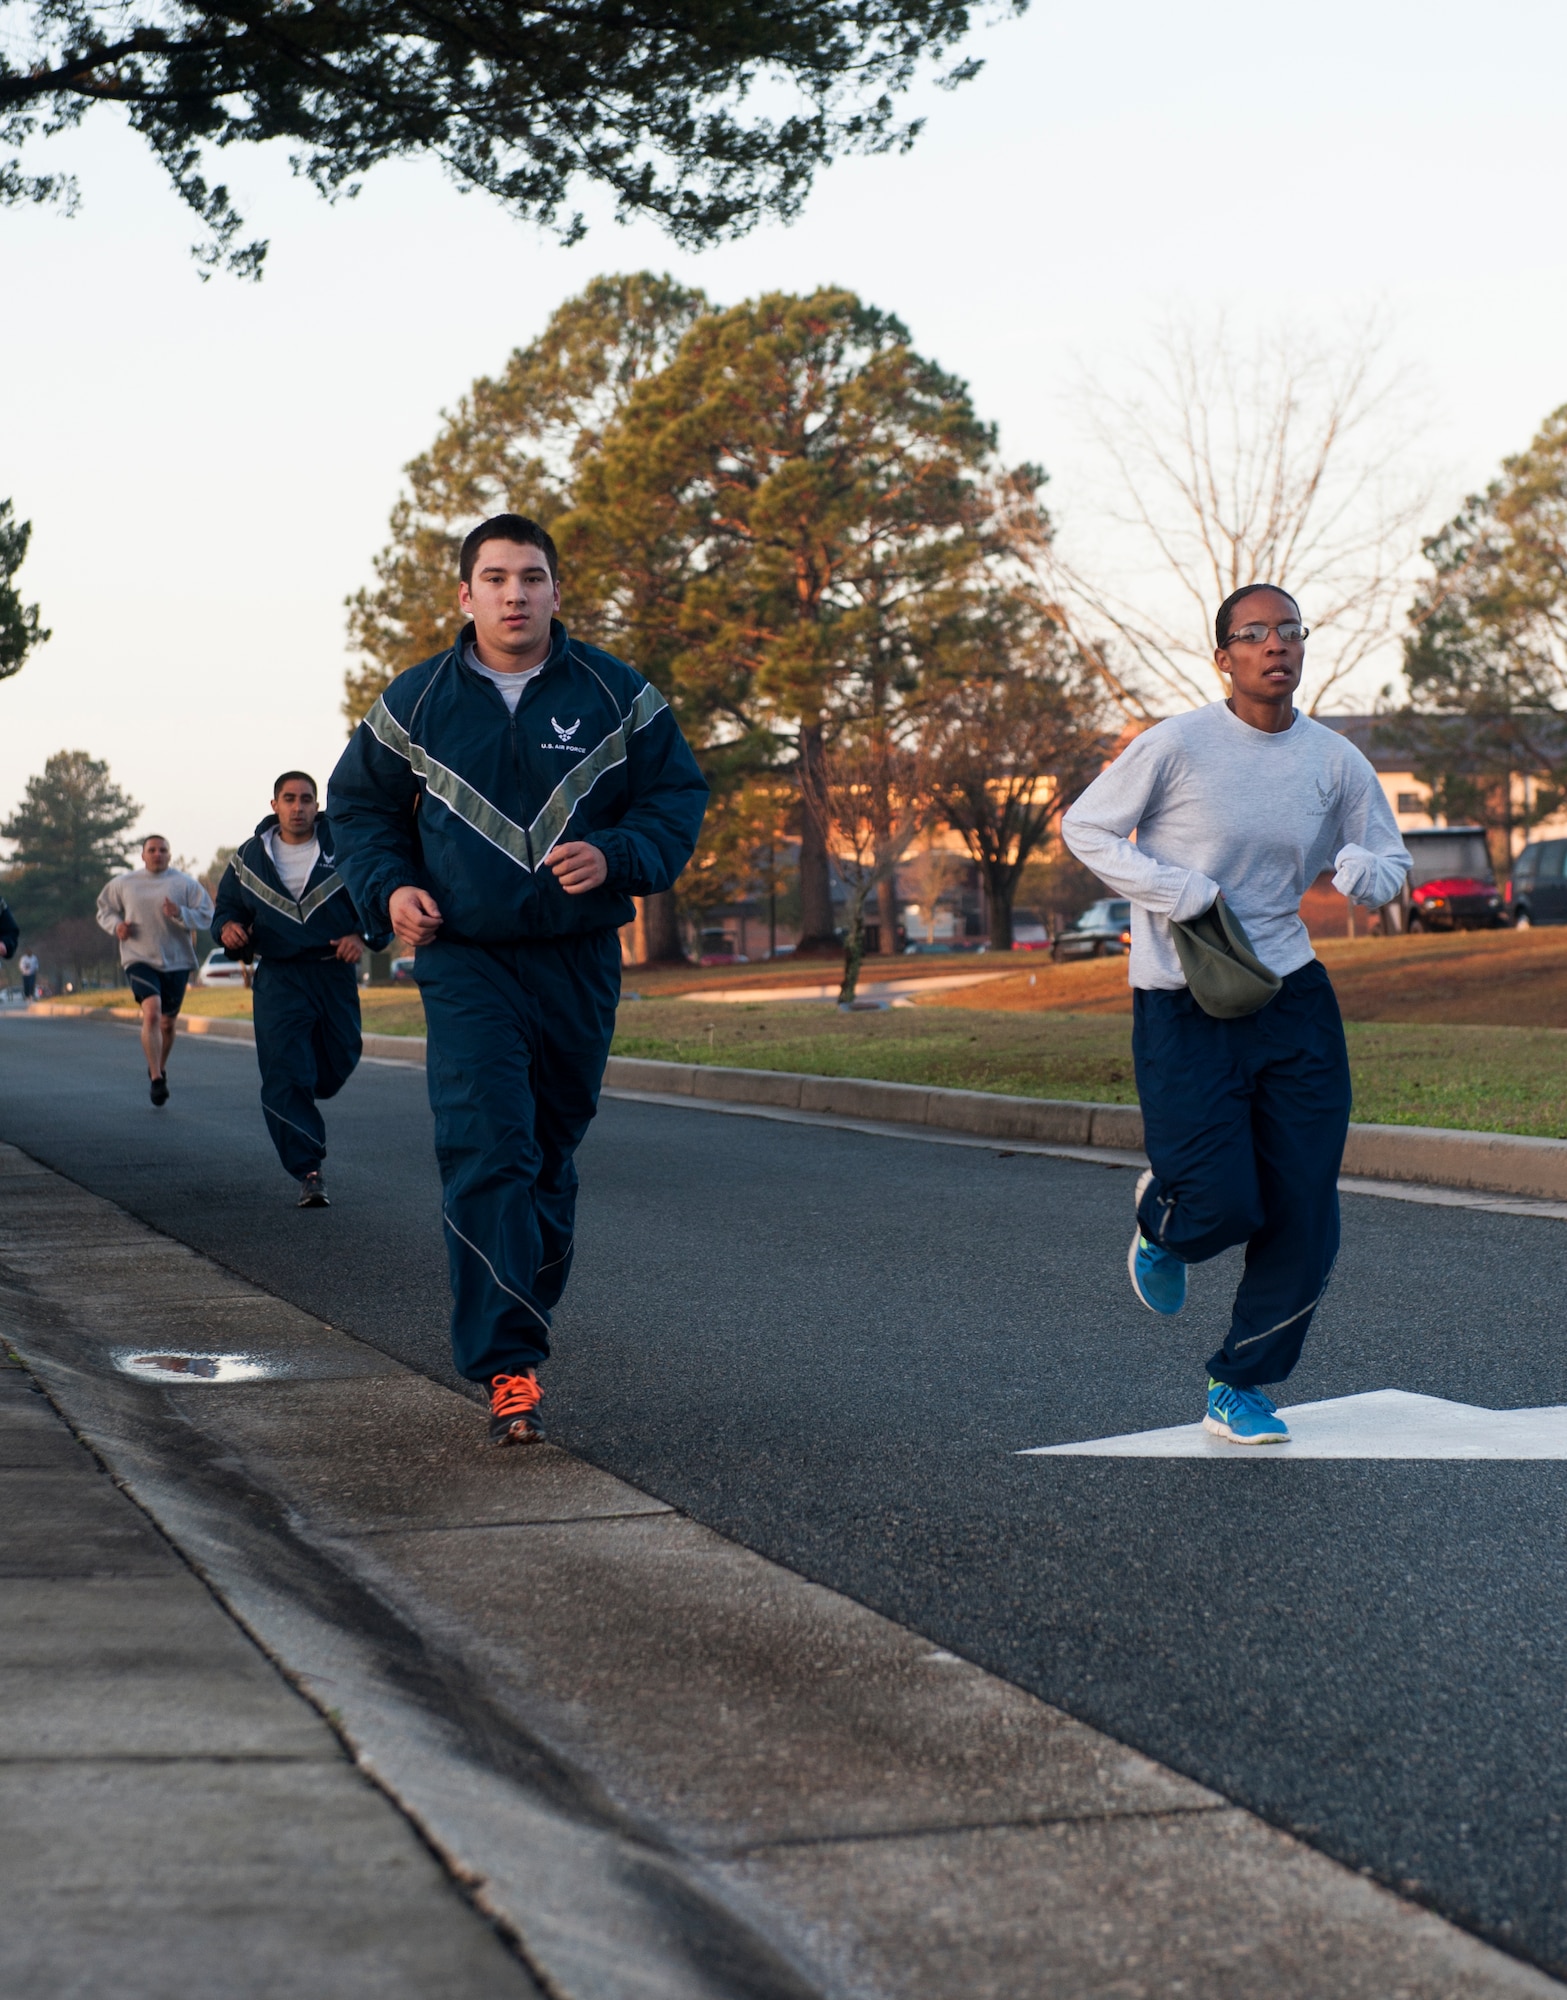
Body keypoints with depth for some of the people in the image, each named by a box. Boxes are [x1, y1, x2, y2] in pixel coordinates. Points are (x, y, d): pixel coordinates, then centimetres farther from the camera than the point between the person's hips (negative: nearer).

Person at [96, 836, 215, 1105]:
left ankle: (160, 1067, 39)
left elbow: (205, 916, -1)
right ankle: (157, 1079, -22)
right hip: (139, 959, -1)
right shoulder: (124, 884, 8)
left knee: (167, 1022, 12)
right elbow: (104, 910, 20)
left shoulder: (185, 883, 2)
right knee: (152, 1012, -22)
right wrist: (116, 924, -1)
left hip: (176, 961, 1)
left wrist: (180, 913, -19)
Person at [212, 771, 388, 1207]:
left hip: (336, 974, 1)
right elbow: (226, 908, 17)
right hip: (280, 978, -1)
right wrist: (228, 929, -8)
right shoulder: (249, 859, 7)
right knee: (283, 1076, -13)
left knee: (340, 1064, 11)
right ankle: (309, 1172, -13)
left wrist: (363, 936, -13)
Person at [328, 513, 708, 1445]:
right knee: (487, 1148, -16)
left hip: (581, 958, 2)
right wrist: (389, 887, -5)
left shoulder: (617, 695, 2)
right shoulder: (417, 703, 2)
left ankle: (522, 1315, 32)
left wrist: (615, 857, -14)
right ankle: (510, 1364, -19)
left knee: (552, 1148, 13)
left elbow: (679, 798, 5)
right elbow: (360, 805, 13)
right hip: (464, 958, -2)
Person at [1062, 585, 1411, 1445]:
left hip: (1295, 1000, 4)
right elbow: (1085, 827, 0)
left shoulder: (1336, 762, 3)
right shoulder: (1177, 744, -9)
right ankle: (1161, 1216, 28)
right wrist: (1175, 890, -13)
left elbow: (1391, 862, 15)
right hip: (1183, 1010, -4)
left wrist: (1360, 873, -10)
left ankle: (1240, 1386, 20)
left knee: (1304, 1218, 1)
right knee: (1223, 1204, -11)